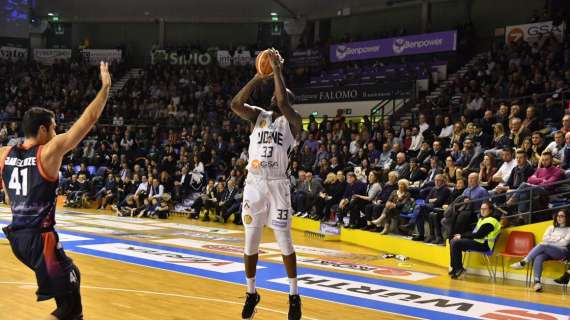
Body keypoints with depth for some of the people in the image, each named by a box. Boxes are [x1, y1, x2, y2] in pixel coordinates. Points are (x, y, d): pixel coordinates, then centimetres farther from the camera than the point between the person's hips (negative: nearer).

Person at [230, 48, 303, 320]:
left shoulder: (292, 121, 1)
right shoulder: (258, 116, 12)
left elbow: (283, 102, -20)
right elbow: (235, 104, -6)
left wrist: (277, 70, -12)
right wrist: (259, 77, -6)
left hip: (277, 185, -3)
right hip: (253, 184, 4)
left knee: (284, 242, 1)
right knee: (250, 242, 8)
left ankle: (294, 296, 14)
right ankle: (251, 294, 23)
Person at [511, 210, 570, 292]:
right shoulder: (551, 227, 27)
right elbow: (545, 238, 12)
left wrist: (552, 240, 0)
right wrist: (558, 239, 2)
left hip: (562, 251, -4)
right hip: (548, 251, 4)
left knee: (542, 246, -34)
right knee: (538, 258, -34)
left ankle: (523, 263, -35)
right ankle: (537, 282, -46)